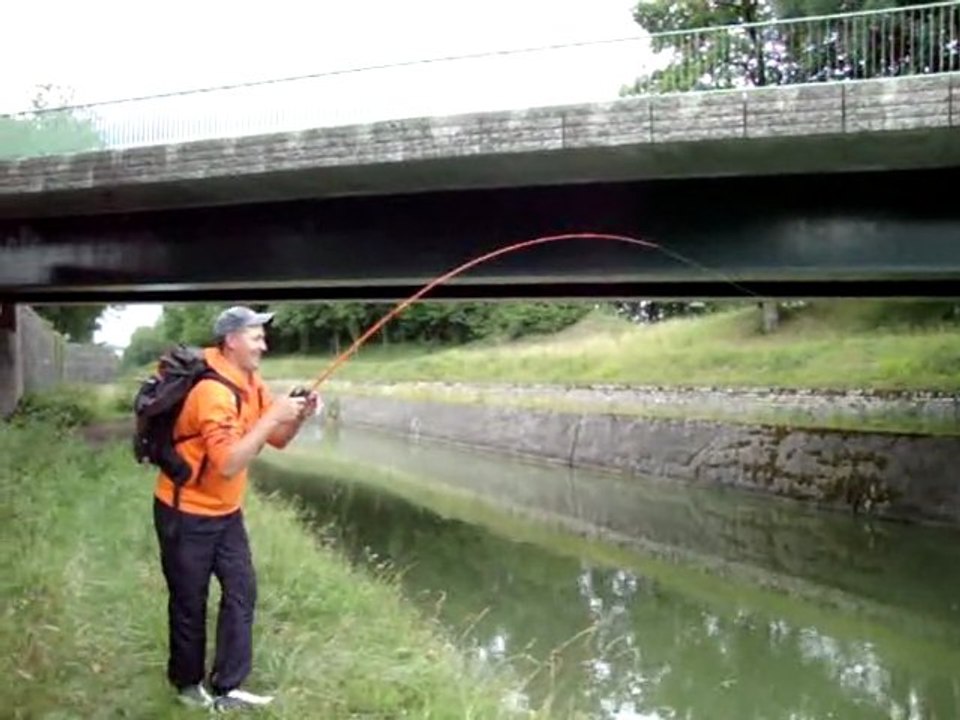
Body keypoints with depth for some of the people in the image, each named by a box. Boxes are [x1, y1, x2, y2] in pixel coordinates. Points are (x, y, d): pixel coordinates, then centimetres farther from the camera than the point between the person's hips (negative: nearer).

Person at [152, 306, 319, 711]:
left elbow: (278, 440, 6)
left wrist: (299, 416, -14)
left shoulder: (251, 383, 2)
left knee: (241, 593, 5)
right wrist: (271, 417, -32)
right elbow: (228, 465, -33)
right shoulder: (213, 391, -27)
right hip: (185, 514, -8)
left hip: (226, 511, 8)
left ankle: (226, 688, 14)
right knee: (189, 603, 7)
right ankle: (187, 684, 29)